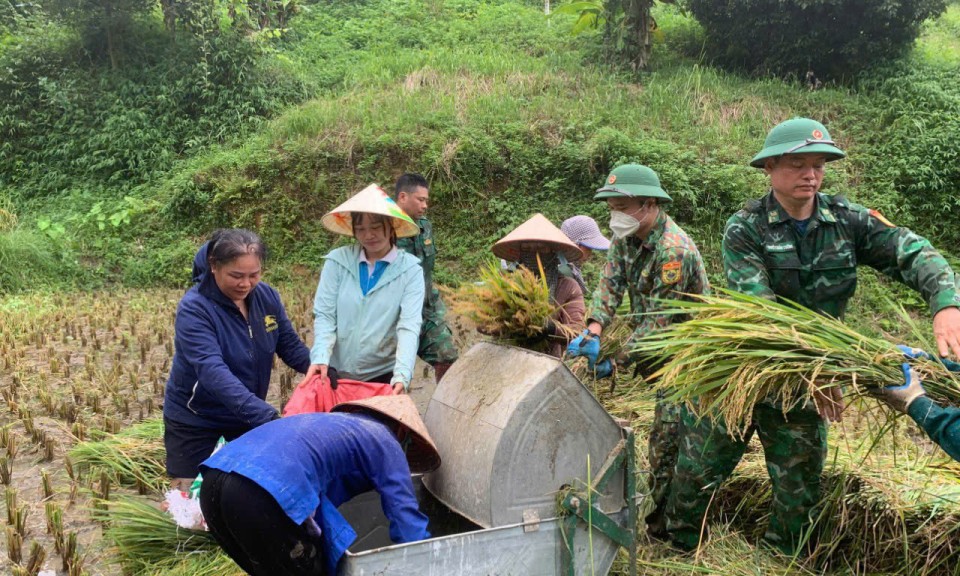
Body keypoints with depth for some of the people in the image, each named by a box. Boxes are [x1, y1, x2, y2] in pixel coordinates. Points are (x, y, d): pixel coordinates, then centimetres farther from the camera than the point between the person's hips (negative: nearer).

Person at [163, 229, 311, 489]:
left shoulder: (267, 297, -9)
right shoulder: (194, 308, -25)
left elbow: (290, 346, 0)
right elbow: (212, 370, -38)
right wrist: (264, 414, -48)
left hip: (248, 416, 5)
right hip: (194, 419, -4)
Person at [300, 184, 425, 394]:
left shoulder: (410, 269, -7)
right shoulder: (337, 261, -3)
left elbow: (409, 326, -15)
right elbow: (324, 315, -5)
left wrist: (402, 376, -29)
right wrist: (320, 358, -21)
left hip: (383, 375, -1)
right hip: (336, 373, 1)